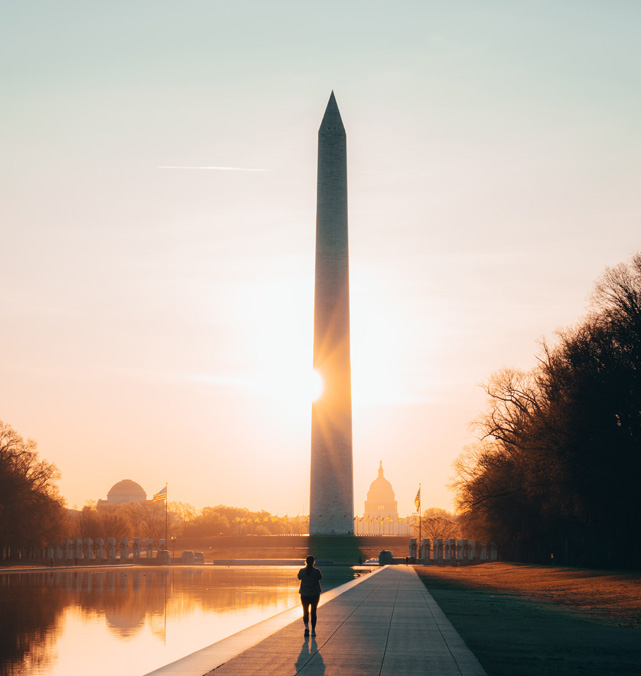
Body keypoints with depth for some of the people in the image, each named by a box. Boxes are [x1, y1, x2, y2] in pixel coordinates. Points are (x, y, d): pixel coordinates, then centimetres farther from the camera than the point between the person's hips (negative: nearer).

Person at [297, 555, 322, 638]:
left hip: (304, 594, 0)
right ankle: (313, 630, 12)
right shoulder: (316, 571, -12)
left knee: (305, 612, 12)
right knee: (313, 612, 12)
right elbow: (320, 578, 6)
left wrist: (306, 567, 13)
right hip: (315, 594, 0)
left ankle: (306, 626, -14)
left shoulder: (302, 571, -9)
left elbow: (299, 577, 10)